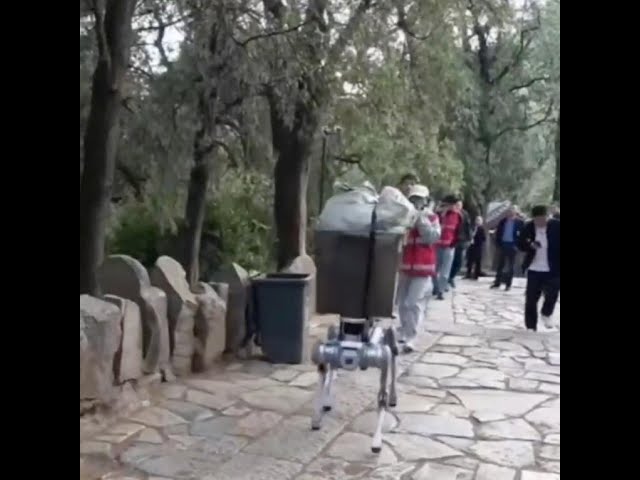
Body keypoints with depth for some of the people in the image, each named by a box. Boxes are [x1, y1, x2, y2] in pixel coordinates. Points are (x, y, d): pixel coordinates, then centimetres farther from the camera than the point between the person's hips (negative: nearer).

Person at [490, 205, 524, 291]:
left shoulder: (519, 222, -5)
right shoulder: (503, 221, 6)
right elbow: (498, 233, 7)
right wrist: (498, 245, 1)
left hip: (512, 245, -3)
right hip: (502, 244, 3)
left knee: (510, 266, 4)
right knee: (500, 264, 9)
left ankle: (508, 284, 10)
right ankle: (497, 282, 16)